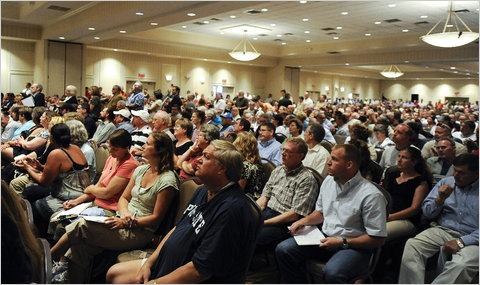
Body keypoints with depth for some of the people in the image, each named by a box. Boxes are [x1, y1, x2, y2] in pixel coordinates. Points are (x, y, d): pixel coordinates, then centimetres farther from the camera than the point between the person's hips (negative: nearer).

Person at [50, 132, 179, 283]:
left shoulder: (167, 180, -14)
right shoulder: (141, 170, 9)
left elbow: (156, 218, -12)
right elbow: (123, 198, 13)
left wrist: (126, 223, -17)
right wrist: (124, 214, -9)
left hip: (140, 232, -6)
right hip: (123, 222, 7)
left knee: (81, 226, -17)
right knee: (79, 247, -18)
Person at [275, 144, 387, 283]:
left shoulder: (371, 195, -17)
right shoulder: (328, 181, 5)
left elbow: (377, 239, -14)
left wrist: (342, 243, -19)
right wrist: (304, 221, 0)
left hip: (354, 246, -6)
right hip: (325, 238, 7)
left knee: (332, 272, -36)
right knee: (283, 249, -10)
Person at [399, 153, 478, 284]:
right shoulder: (446, 182, 9)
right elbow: (427, 212, 10)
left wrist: (461, 242, -18)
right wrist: (440, 199, -7)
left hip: (470, 239, -3)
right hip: (442, 230, 3)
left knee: (462, 265, -35)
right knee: (411, 245, -25)